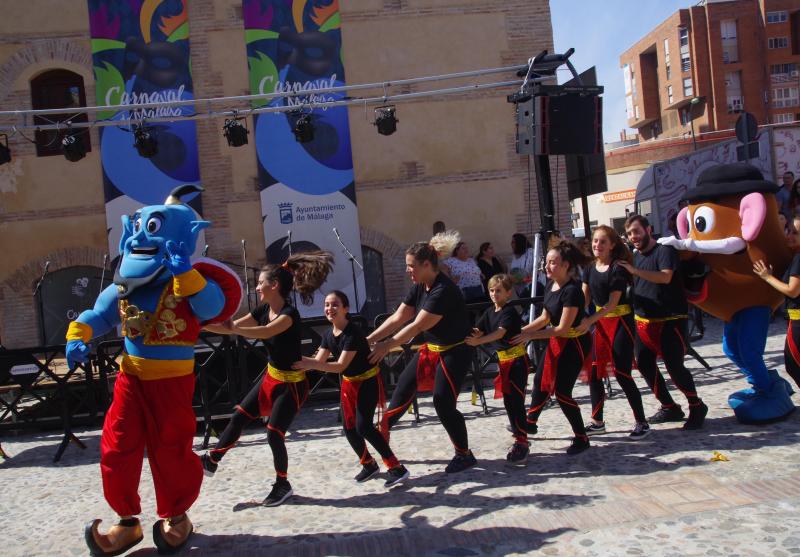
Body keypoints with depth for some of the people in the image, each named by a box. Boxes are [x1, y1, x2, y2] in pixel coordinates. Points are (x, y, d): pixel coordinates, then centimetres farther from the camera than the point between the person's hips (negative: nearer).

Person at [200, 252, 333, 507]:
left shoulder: (289, 313, -25)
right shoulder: (263, 310, -1)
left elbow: (265, 332, -43)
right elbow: (233, 327, 1)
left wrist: (232, 328, -49)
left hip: (292, 384, -8)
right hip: (271, 377, 8)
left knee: (274, 434, -3)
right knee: (239, 417, 11)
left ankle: (282, 485, 16)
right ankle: (212, 461, 26)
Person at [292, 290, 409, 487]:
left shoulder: (353, 332, -26)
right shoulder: (329, 334, -2)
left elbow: (340, 366, -31)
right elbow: (319, 361, -3)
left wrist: (312, 365, -40)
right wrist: (302, 361, -21)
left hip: (369, 381, -8)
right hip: (349, 383, 8)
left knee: (363, 427, -17)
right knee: (349, 429, 8)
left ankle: (396, 468, -9)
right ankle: (369, 464, 30)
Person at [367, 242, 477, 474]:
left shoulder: (443, 290, -27)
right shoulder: (419, 288, 0)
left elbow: (417, 326, -29)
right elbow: (398, 318, 0)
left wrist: (386, 346, -27)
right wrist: (369, 339, -7)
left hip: (455, 351, -9)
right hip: (431, 348, 9)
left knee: (443, 403, -10)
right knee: (404, 385, 11)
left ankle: (464, 454, 8)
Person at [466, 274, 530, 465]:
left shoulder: (510, 312, -15)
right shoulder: (489, 311, 8)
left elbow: (500, 333, -30)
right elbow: (477, 331, 1)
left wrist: (478, 341, -43)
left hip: (517, 360, -8)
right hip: (503, 361, 8)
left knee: (515, 401, -11)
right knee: (509, 401, 11)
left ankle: (522, 444, -7)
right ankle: (520, 437, 24)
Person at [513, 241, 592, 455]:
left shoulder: (572, 290, -27)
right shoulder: (550, 285, 0)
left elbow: (563, 328, -26)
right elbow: (545, 318, 9)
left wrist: (529, 336, -24)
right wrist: (522, 330, -2)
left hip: (574, 344, -9)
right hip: (557, 341, 9)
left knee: (562, 391, -7)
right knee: (541, 381, 19)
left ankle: (582, 439, 10)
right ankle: (531, 422, 41)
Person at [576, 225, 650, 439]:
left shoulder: (618, 268, -14)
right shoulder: (590, 268, 6)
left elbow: (612, 303, -19)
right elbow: (584, 297, 2)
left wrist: (589, 321, -27)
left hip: (620, 324, -7)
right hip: (600, 323, 7)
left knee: (622, 374, -5)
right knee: (594, 372, 8)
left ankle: (642, 423, 9)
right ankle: (597, 421, 20)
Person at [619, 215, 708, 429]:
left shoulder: (664, 250, -10)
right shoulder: (635, 256, 14)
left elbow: (666, 276, -28)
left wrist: (634, 270, -36)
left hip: (670, 320, -8)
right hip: (643, 320, 8)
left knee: (674, 366, -11)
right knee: (645, 365, 5)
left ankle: (697, 406, 11)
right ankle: (669, 407, 20)